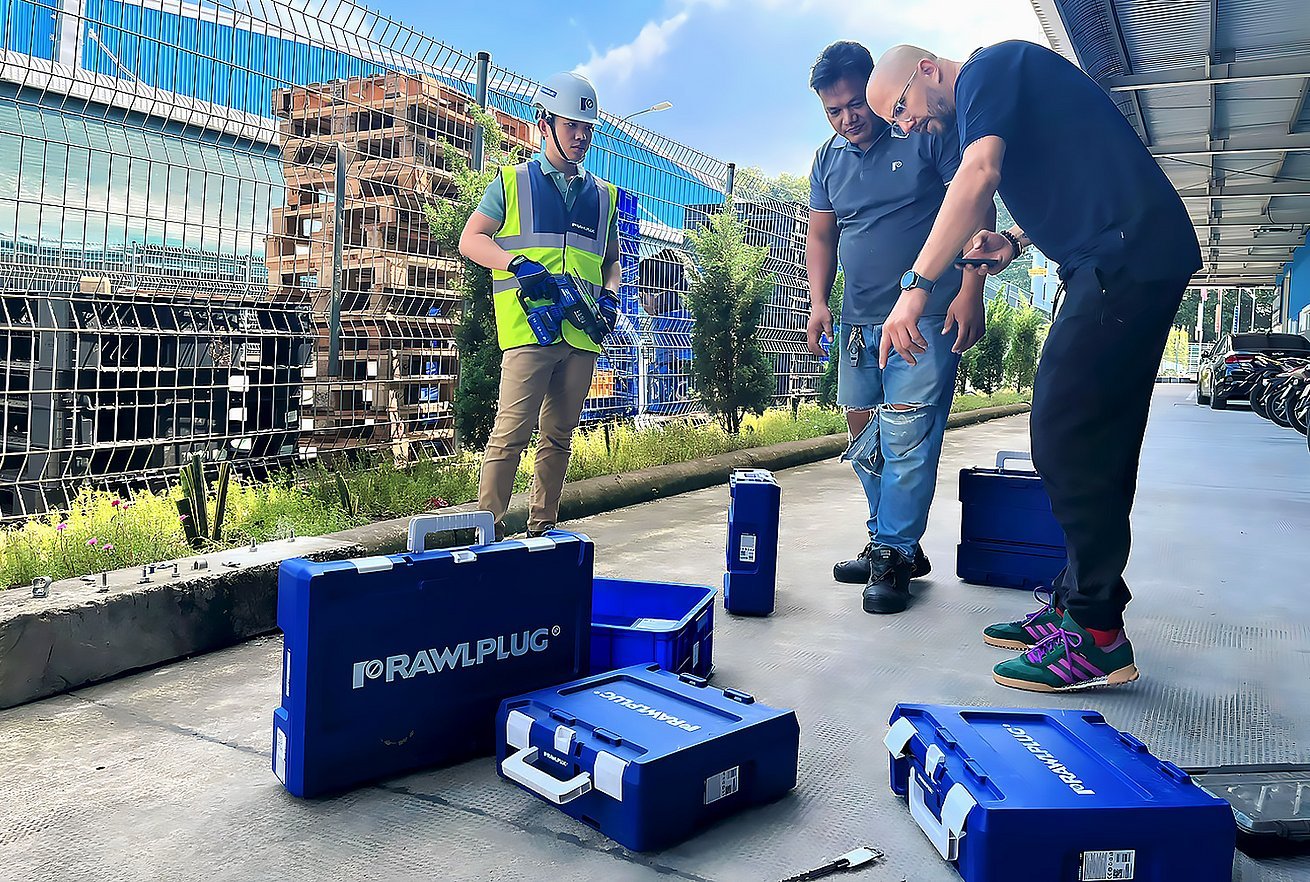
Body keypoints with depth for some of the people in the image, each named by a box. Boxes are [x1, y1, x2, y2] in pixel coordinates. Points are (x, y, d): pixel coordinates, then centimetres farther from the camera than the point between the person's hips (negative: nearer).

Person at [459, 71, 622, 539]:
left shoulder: (603, 195, 19)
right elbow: (470, 240, 4)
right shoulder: (512, 182, 9)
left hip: (583, 334, 4)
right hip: (528, 329, -4)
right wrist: (518, 265, -13)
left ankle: (542, 528, 20)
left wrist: (610, 297, 4)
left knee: (559, 435, 10)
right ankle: (487, 528, -2)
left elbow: (611, 260, 26)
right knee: (512, 432, -10)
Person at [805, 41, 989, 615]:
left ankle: (892, 556, -2)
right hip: (857, 324, 6)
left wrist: (971, 291, -15)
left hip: (928, 318, -6)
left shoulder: (927, 135, -4)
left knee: (907, 439, -12)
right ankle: (891, 544, 23)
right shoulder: (828, 161, 11)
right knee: (864, 441, 10)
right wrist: (819, 302, -2)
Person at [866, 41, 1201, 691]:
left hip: (1123, 259, -11)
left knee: (1066, 437, -11)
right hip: (1145, 261, 11)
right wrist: (1014, 240, 12)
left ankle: (1097, 637, -5)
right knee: (1100, 443, 11)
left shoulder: (988, 67, -4)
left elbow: (979, 176, -22)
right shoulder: (998, 99, 25)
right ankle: (1077, 603, 19)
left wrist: (915, 284, -26)